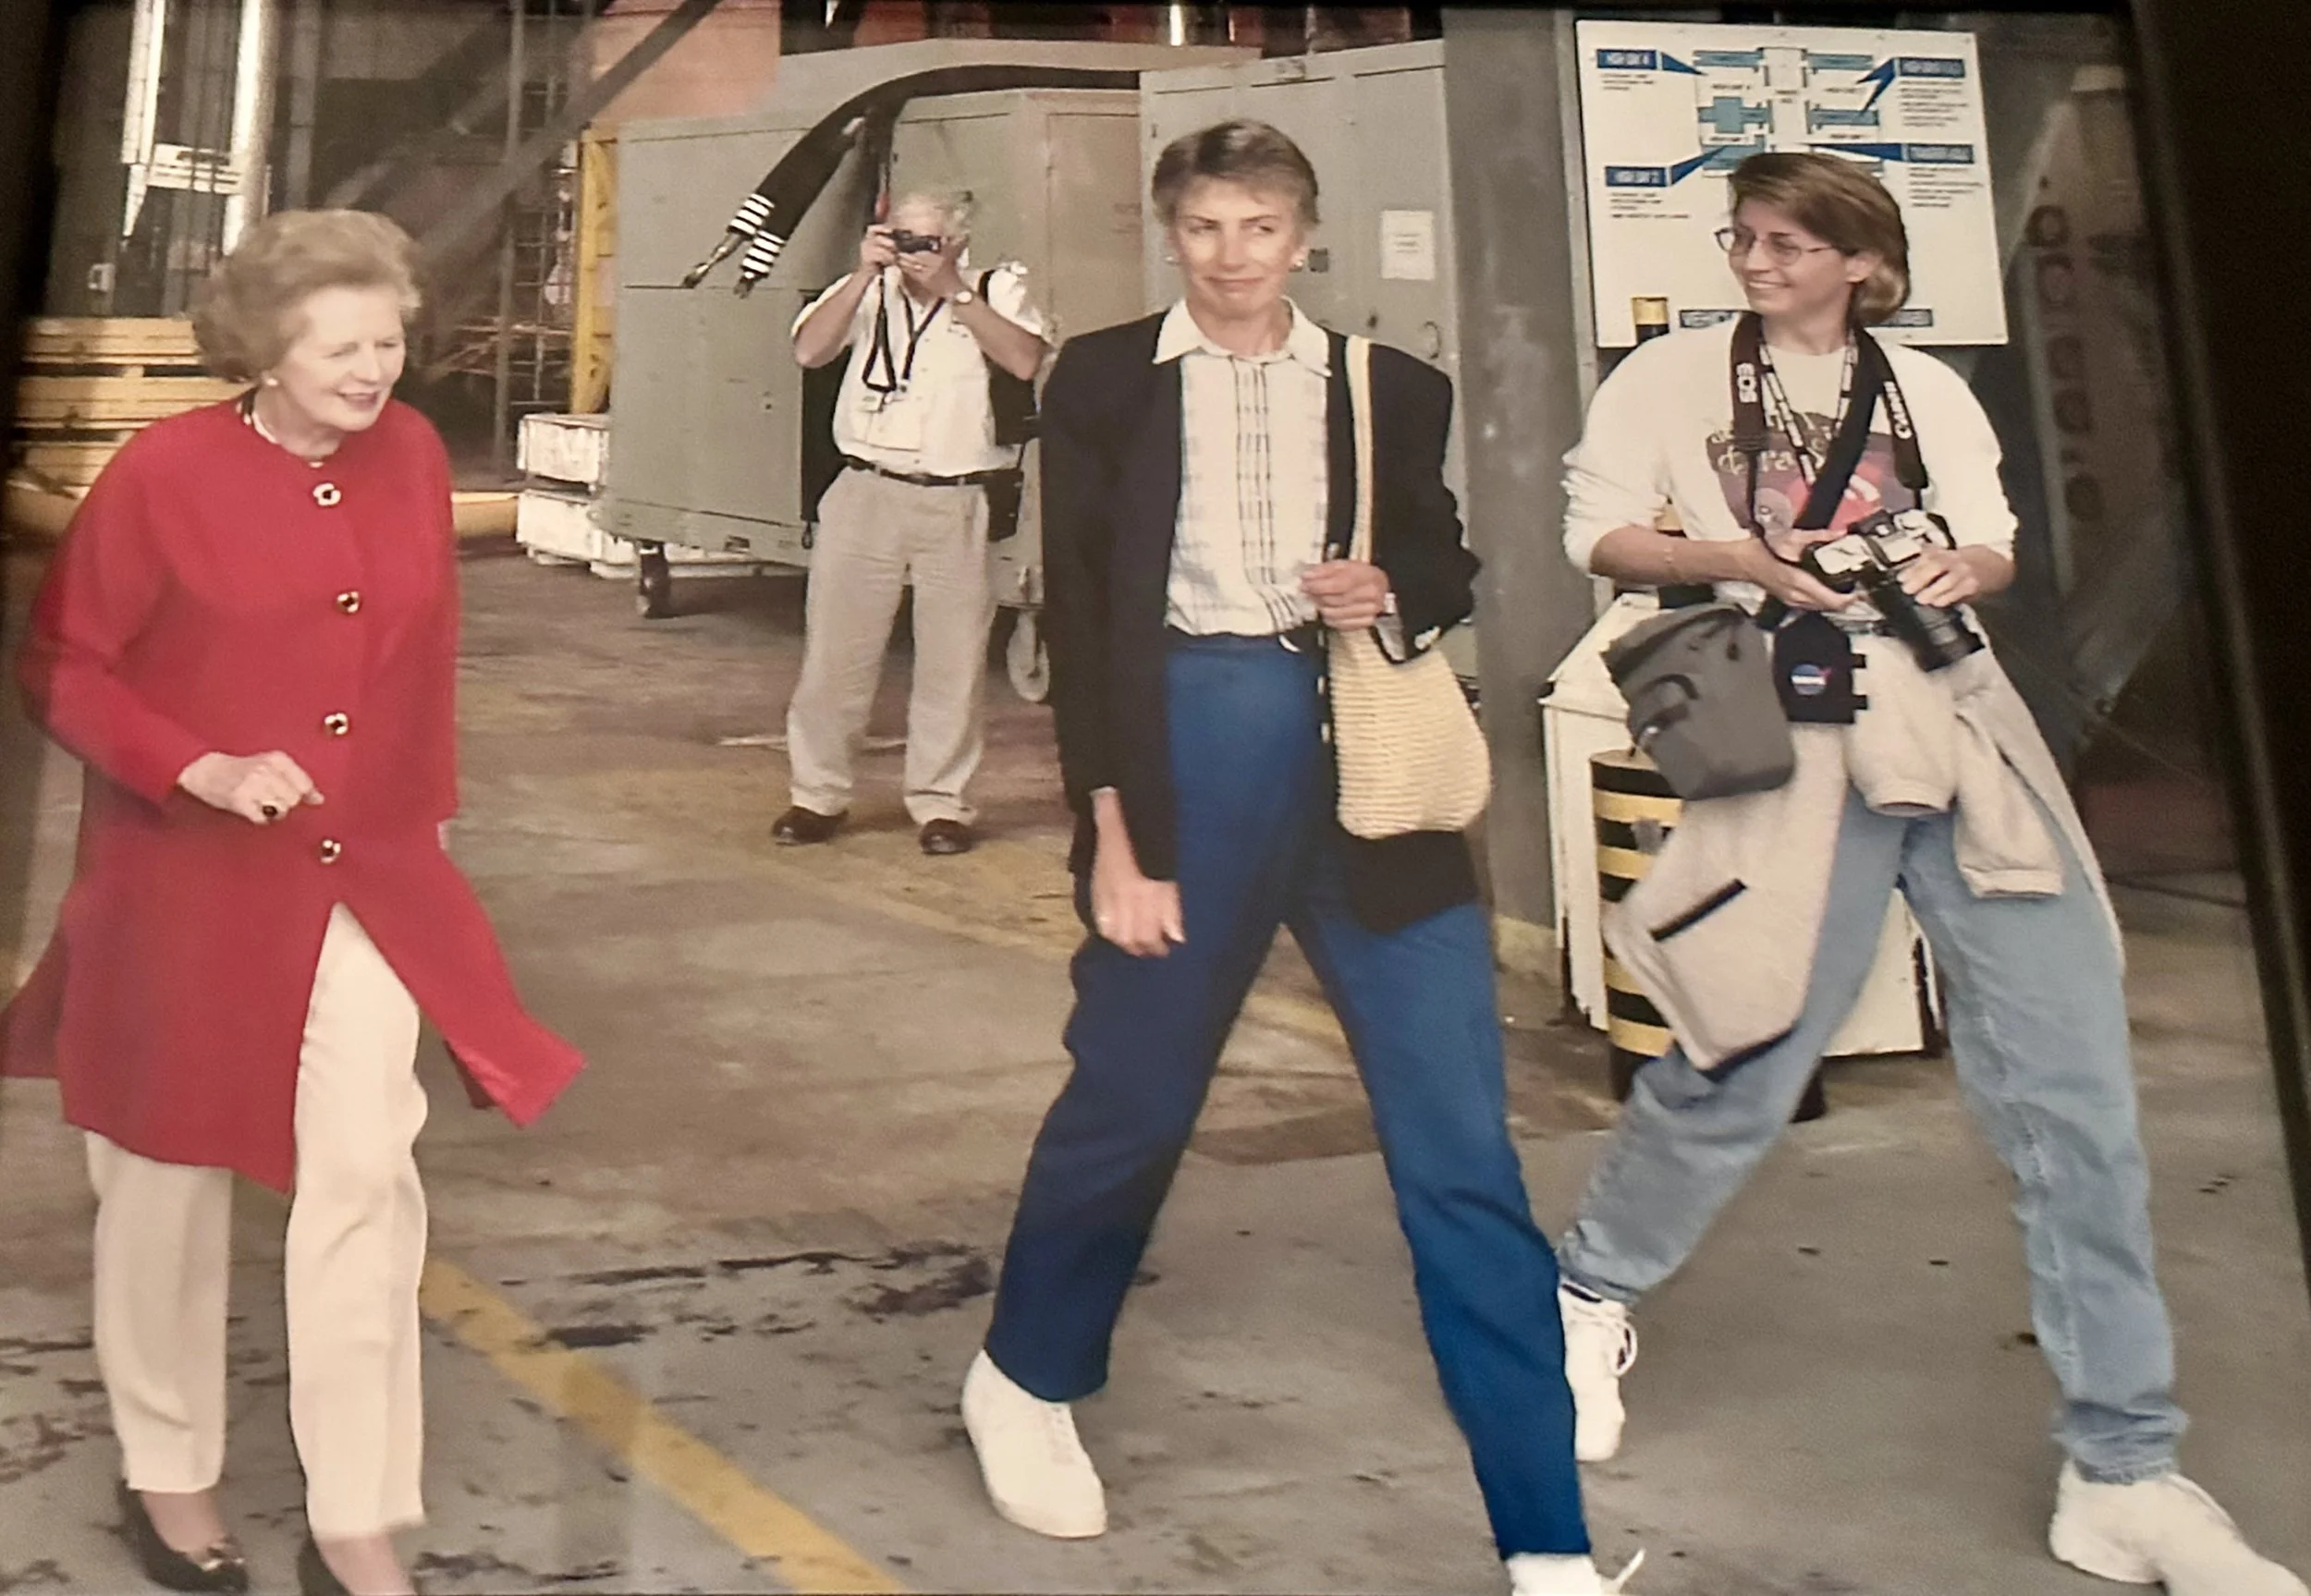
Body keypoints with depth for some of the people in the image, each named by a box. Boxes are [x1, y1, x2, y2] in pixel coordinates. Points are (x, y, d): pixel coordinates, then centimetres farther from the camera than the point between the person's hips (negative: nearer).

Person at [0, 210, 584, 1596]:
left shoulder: (413, 455, 0)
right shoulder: (165, 473, -14)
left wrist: (429, 811, 15)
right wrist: (200, 769, -21)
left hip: (365, 876, 3)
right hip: (189, 881, -3)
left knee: (367, 1174, -2)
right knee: (175, 1172, 12)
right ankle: (169, 1472, 34)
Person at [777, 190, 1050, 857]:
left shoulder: (998, 289, 6)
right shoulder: (867, 291, 10)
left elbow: (1025, 361, -11)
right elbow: (809, 349, -4)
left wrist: (953, 293, -12)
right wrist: (865, 275, -10)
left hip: (957, 505, -1)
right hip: (866, 494, 1)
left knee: (952, 662, 3)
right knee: (835, 651, 5)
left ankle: (941, 802, 15)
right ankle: (818, 794, 17)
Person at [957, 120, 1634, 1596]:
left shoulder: (1390, 388, 10)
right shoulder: (1107, 380, 4)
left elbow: (1447, 564, 19)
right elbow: (1081, 615, 0)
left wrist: (1392, 593, -6)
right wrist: (1113, 836, -8)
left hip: (1367, 756, 2)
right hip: (1191, 747, -1)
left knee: (1463, 1152, -1)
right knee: (1129, 1104, 11)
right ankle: (1027, 1378, 40)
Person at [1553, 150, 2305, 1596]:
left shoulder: (1926, 391, 19)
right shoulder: (1678, 375, 10)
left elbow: (1996, 548, 18)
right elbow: (1596, 533, 6)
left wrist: (1968, 567, -6)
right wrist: (1739, 561, -10)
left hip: (1966, 733, 3)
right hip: (1801, 751, -3)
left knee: (2076, 1094, -3)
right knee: (1744, 1072, -1)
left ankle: (2122, 1474, 7)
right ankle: (1594, 1292, 30)